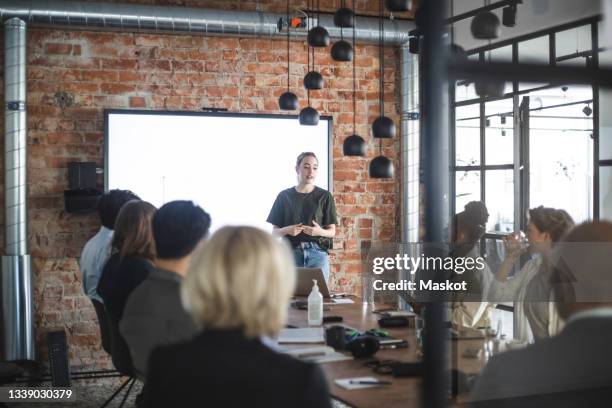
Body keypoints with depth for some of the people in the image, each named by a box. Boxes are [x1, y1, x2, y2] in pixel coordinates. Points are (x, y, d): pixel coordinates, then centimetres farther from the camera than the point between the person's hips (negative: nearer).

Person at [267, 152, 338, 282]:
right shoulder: (284, 196, 8)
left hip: (317, 252, 0)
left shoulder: (324, 196, 6)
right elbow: (274, 231, 10)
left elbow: (332, 231, 7)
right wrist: (287, 230, -11)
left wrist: (320, 232, -14)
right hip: (291, 252, 0)